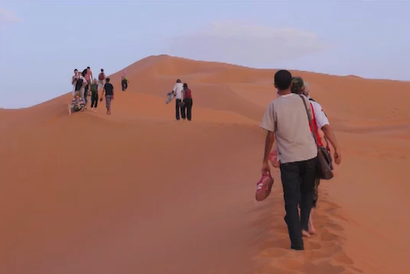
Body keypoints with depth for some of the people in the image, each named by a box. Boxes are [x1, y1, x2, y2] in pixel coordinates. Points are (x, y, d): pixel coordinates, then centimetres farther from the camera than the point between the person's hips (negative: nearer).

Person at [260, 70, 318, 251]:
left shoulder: (273, 106, -6)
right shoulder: (302, 100, 2)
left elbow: (270, 136, -5)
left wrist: (265, 161, 3)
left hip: (288, 159, -3)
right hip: (310, 154, 3)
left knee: (291, 200, 3)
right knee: (307, 191, 26)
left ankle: (297, 242, -1)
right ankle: (303, 225, 18)